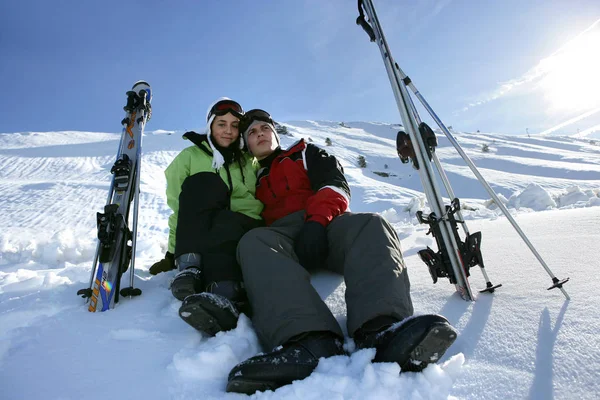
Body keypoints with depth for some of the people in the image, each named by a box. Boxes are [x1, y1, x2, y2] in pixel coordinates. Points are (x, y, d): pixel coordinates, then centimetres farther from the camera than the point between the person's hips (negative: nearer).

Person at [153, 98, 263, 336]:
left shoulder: (250, 161, 18)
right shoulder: (190, 156, 13)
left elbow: (263, 200, 17)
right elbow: (178, 207, 5)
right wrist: (173, 252, -3)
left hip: (243, 231, 0)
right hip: (200, 235, 0)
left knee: (227, 222, -35)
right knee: (203, 183, -25)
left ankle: (227, 298, -61)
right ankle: (189, 266, -40)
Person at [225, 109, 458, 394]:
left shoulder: (305, 154, 25)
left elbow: (336, 186, 7)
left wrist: (317, 219, -13)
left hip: (326, 226, 0)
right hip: (282, 236, 1)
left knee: (370, 226, -31)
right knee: (254, 243, -33)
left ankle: (382, 331, -59)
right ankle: (310, 341, -58)